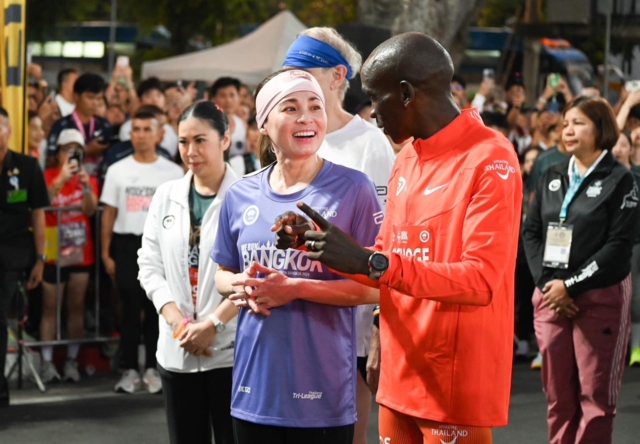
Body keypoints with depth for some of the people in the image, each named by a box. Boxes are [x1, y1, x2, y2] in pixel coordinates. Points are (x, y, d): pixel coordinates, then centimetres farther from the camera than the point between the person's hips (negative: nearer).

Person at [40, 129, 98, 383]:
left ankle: (72, 361, 9)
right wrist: (61, 179, -31)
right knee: (50, 308, -3)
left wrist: (86, 186, -28)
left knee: (76, 307, 4)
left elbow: (90, 210, -11)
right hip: (53, 253, -3)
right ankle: (47, 362, -3)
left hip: (81, 252, 3)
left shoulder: (88, 179, 7)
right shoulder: (48, 176, -1)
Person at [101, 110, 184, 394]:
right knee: (130, 309, 2)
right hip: (127, 245, 1)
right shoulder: (117, 171, 7)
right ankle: (130, 370, 8)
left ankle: (152, 369, 10)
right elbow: (109, 214, 7)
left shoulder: (173, 172, 4)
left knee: (157, 309, 2)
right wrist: (106, 254, 1)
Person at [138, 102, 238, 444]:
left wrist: (212, 324, -14)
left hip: (231, 350, -5)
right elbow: (150, 265, 8)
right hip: (176, 352, 5)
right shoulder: (166, 196, 9)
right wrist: (177, 321, -5)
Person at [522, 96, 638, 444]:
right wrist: (546, 282, -8)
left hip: (600, 298, -5)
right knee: (557, 392, 9)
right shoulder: (551, 178, 12)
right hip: (550, 297, 5)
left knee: (596, 395, -1)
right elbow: (530, 231, 8)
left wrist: (571, 286, -15)